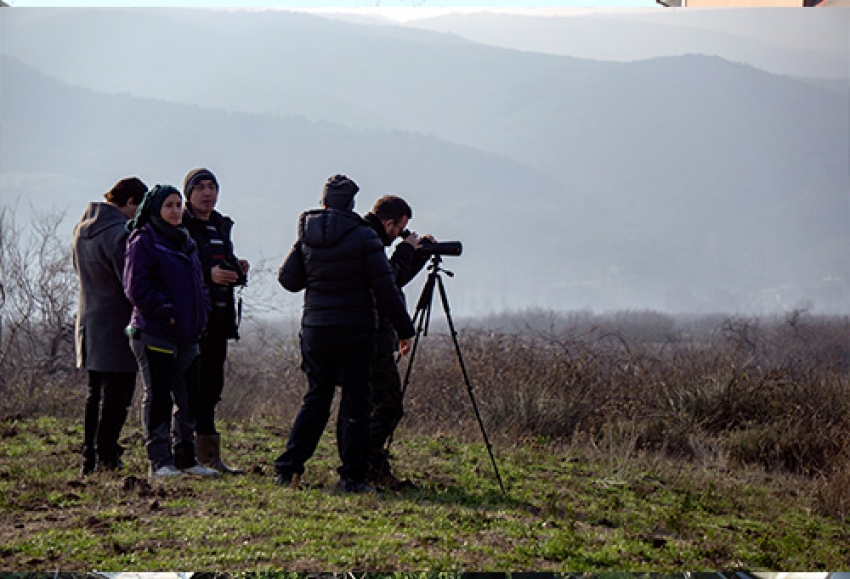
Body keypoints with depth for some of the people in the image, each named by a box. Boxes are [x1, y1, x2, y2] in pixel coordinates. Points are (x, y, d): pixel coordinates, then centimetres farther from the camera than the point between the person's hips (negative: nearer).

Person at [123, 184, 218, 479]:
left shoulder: (186, 242, 18)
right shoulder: (143, 242, -6)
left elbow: (198, 284, 25)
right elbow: (136, 288, -13)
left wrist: (201, 314, 9)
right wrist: (167, 312, -17)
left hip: (186, 334, 7)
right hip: (154, 333, -7)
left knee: (189, 397, 9)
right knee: (158, 397, -3)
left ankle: (185, 458, 18)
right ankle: (159, 461, 1)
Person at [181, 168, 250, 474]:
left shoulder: (221, 226, 18)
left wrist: (237, 271, 6)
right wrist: (208, 275, -23)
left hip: (218, 320, 8)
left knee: (211, 386, 10)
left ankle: (208, 456, 15)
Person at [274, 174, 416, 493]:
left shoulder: (306, 235, 4)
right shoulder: (363, 236, -7)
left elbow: (288, 279, 9)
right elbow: (385, 287, -8)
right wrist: (404, 328, -2)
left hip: (315, 327, 4)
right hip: (355, 329, -4)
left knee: (316, 398, 13)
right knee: (356, 401, 3)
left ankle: (287, 469, 9)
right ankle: (352, 476, 2)